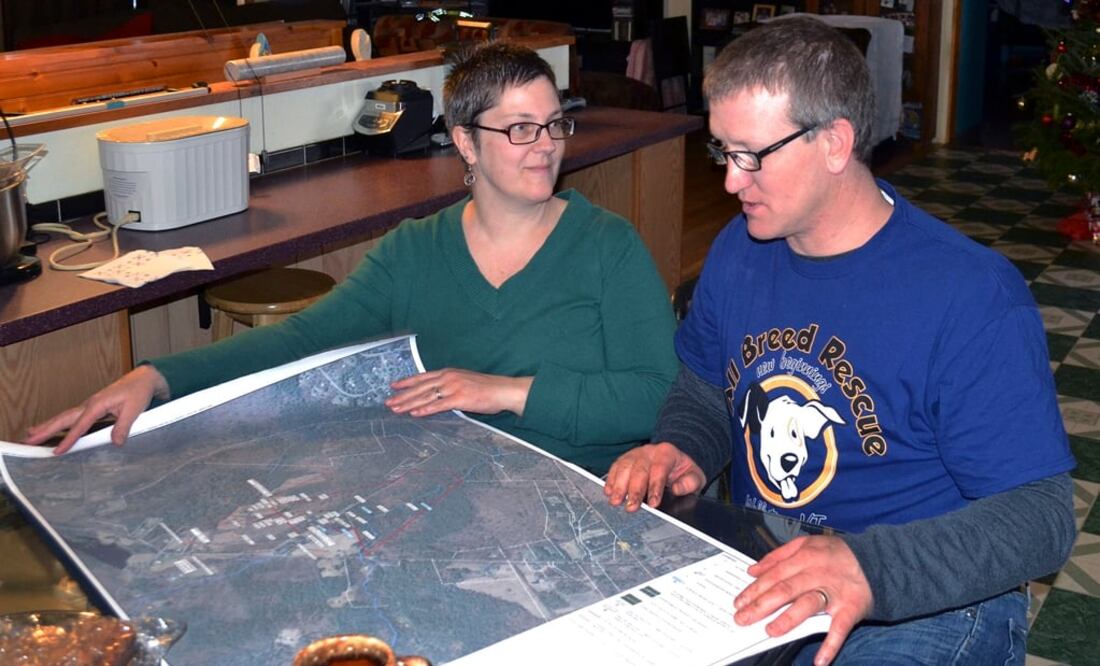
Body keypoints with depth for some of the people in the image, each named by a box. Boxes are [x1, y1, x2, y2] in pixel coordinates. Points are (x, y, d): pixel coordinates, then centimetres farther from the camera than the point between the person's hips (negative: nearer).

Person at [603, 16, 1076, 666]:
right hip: (751, 576, 5)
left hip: (925, 606, -5)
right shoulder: (738, 251, 2)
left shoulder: (972, 297, -19)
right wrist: (681, 450, -6)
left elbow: (1040, 514, -20)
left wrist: (870, 569, -36)